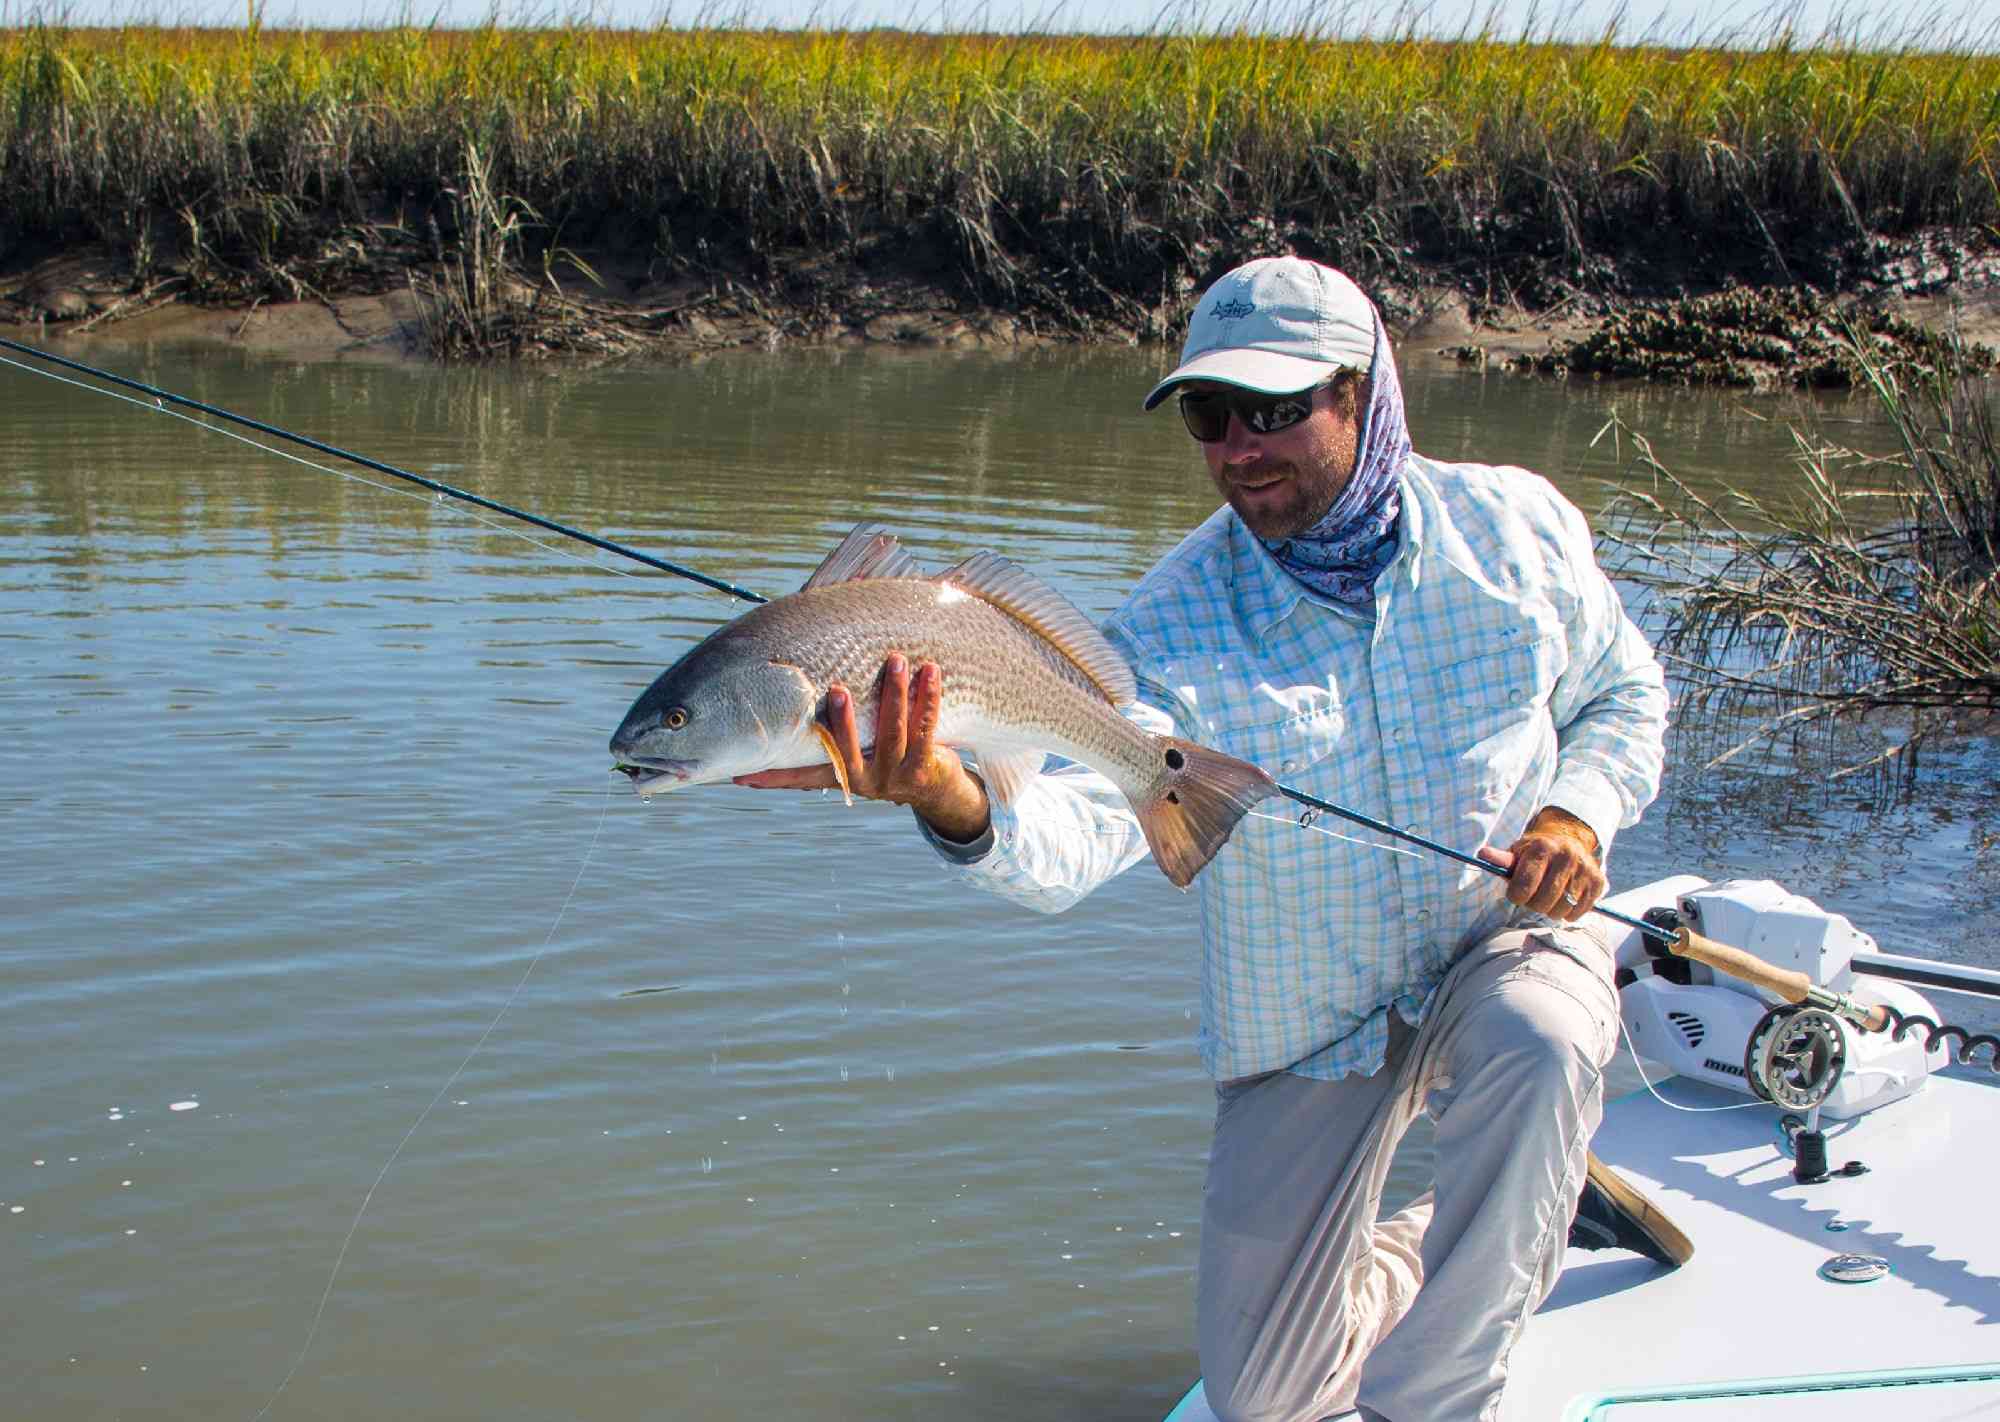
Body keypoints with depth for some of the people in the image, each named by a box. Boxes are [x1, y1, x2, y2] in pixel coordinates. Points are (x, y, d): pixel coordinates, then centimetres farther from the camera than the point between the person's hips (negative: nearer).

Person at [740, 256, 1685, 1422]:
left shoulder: (1516, 526, -12)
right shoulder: (1176, 625, -20)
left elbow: (1625, 694, 5)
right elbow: (1079, 829, -37)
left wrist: (1576, 811, -18)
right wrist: (953, 799, -61)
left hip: (1505, 940, -1)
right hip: (1308, 1030, 1)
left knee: (1536, 1047, -39)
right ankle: (1525, 1215, 32)